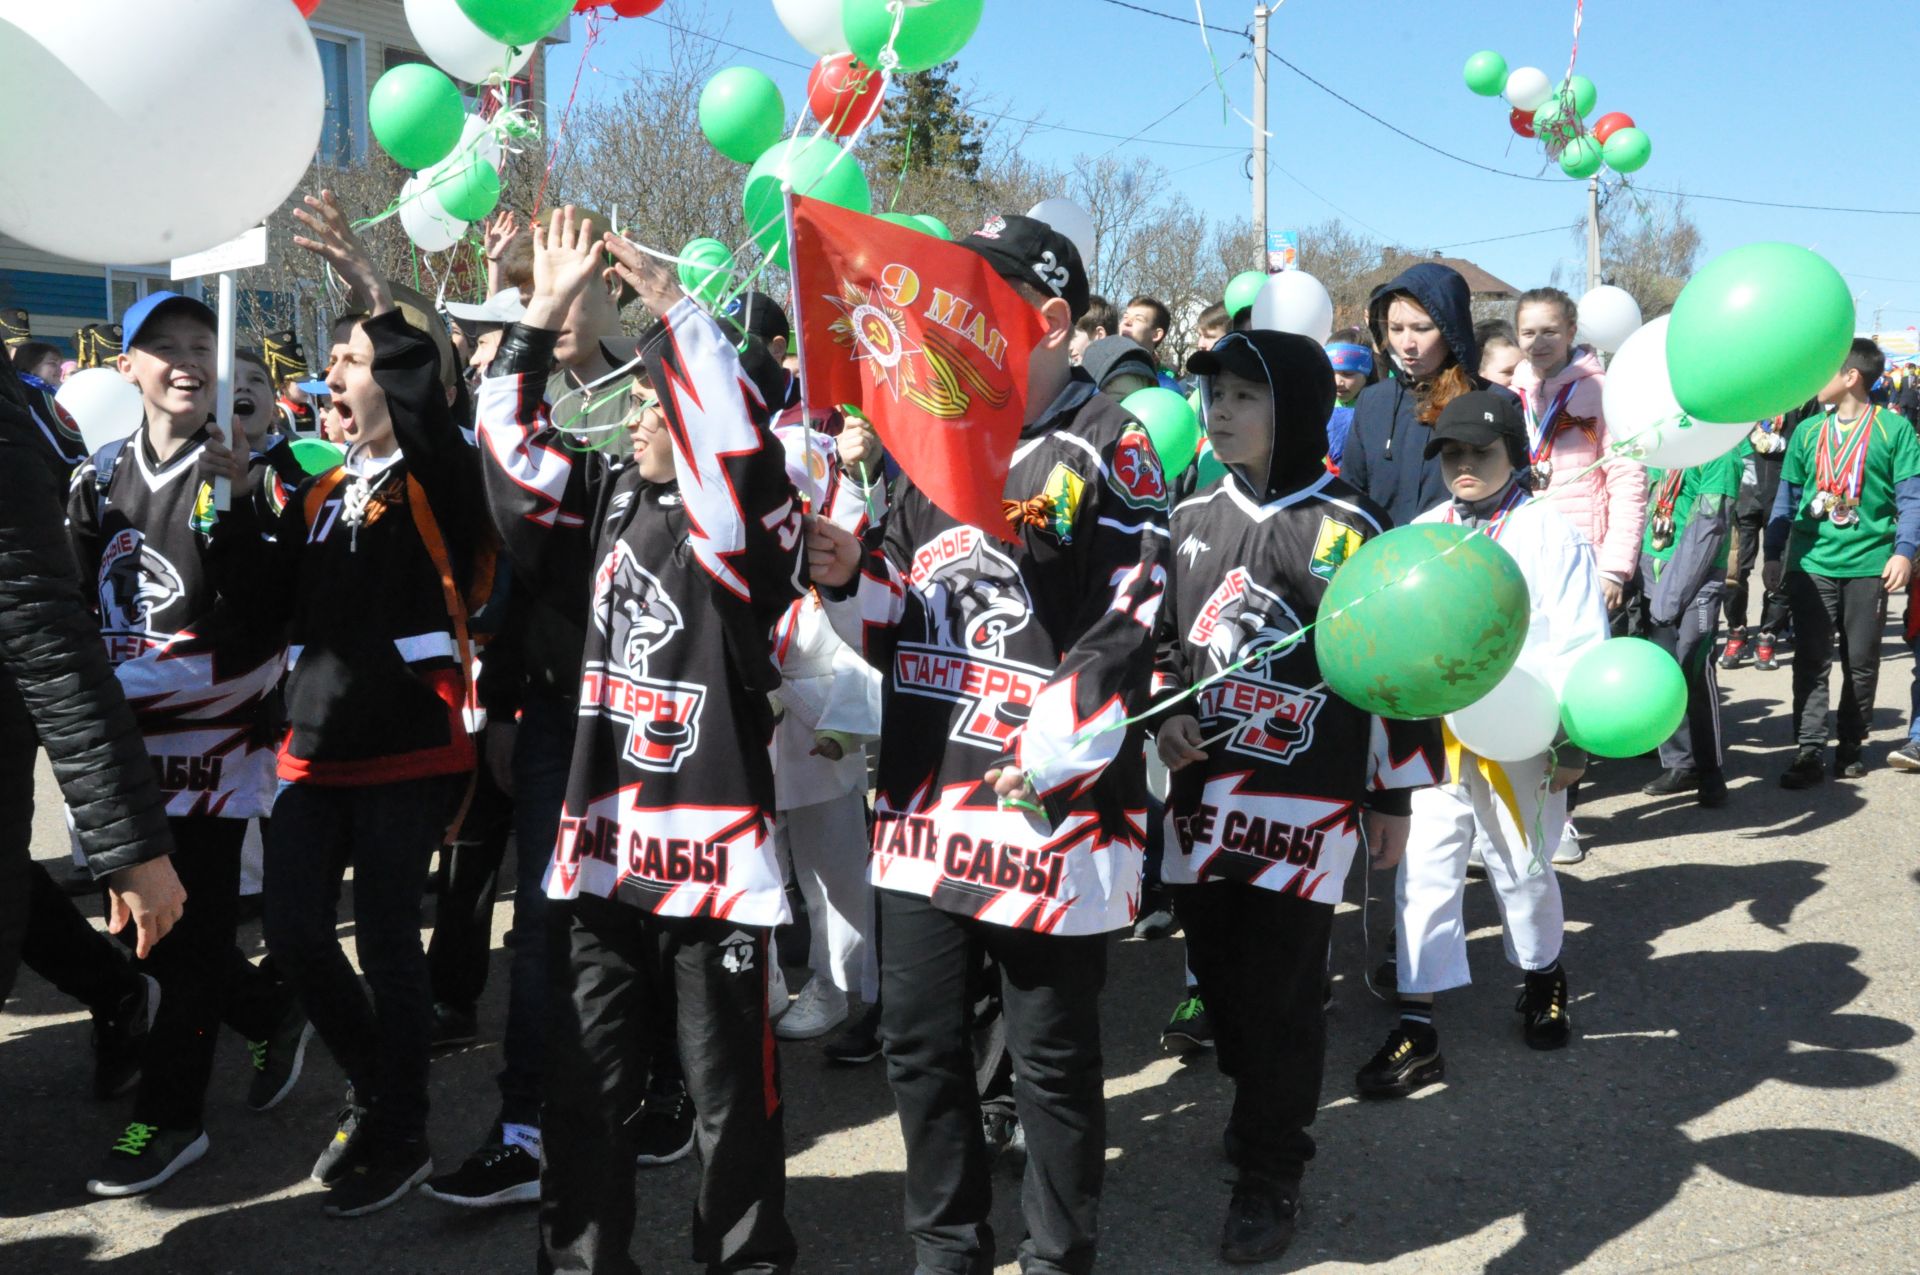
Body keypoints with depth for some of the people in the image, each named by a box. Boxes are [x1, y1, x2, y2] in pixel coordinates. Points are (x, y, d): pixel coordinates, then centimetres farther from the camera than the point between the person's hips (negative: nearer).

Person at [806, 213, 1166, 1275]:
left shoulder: (1107, 450, -5)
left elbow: (1127, 630, -13)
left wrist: (1045, 763, -21)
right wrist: (851, 581, -3)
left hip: (1050, 816, -6)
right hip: (924, 804, 6)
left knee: (1052, 1057, 7)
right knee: (919, 1042, 14)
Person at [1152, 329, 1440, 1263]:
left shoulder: (1347, 529, -7)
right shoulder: (1188, 523, 6)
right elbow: (1158, 642, 17)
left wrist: (1395, 792, 0)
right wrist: (1165, 714, -1)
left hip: (1309, 800, -5)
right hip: (1203, 794, 5)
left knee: (1277, 990, -1)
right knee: (1218, 972, 13)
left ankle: (1268, 1172, 17)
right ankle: (1259, 1108, 38)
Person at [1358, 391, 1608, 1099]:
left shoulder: (1551, 533, -3)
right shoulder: (1420, 533, 9)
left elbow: (1580, 646, -4)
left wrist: (1573, 742, -7)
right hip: (1432, 734, 3)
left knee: (1522, 869, 12)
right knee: (1422, 873, -1)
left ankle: (1544, 981, 40)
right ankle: (1416, 1030, 5)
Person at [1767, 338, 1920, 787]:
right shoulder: (1808, 431, 7)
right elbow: (1787, 498, 12)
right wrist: (1774, 554, 8)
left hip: (1869, 564, -2)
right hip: (1811, 563, 2)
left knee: (1862, 662, 9)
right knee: (1811, 660, -2)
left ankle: (1851, 746, 21)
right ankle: (1810, 752, -2)